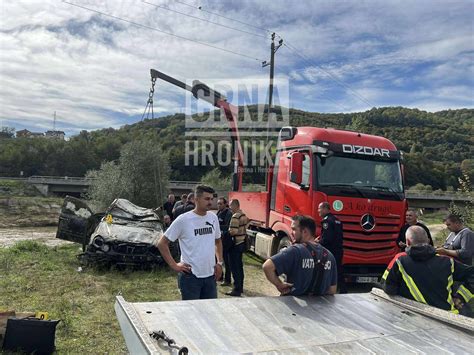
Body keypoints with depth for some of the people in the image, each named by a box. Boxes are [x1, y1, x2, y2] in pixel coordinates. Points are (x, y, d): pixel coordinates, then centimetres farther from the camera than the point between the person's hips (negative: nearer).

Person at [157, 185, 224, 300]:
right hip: (191, 276, -5)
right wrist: (174, 265, -11)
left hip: (210, 275, 5)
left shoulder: (213, 218, 4)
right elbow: (162, 243, -8)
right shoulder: (183, 220, -13)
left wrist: (220, 263, 10)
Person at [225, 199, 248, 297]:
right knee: (239, 266, 18)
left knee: (235, 267, -3)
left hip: (235, 244, -10)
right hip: (242, 243, 10)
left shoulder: (235, 217, -21)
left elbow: (233, 231, -27)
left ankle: (237, 290, 0)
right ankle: (240, 287, 27)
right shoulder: (243, 215, 9)